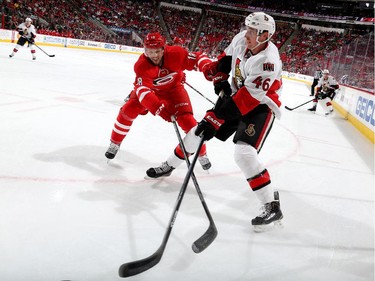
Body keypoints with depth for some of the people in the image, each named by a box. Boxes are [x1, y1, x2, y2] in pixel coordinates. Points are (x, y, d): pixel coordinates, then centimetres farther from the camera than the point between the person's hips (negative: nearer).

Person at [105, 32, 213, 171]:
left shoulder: (176, 54, -32)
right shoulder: (141, 65, -32)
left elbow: (198, 57, -22)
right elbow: (142, 90, -43)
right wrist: (158, 108, -58)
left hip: (173, 88, 0)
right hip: (149, 88, 0)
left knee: (187, 120, -14)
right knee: (128, 110, -15)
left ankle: (201, 153, 8)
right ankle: (115, 143, 9)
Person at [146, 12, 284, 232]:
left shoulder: (268, 61, -31)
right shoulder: (241, 39, -9)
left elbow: (249, 97, -33)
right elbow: (227, 58, 12)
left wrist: (215, 118, -35)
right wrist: (219, 77, -3)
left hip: (260, 106, -7)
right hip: (236, 95, 8)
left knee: (245, 153, -26)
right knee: (199, 131, 9)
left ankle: (272, 206, -17)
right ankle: (169, 165, 32)